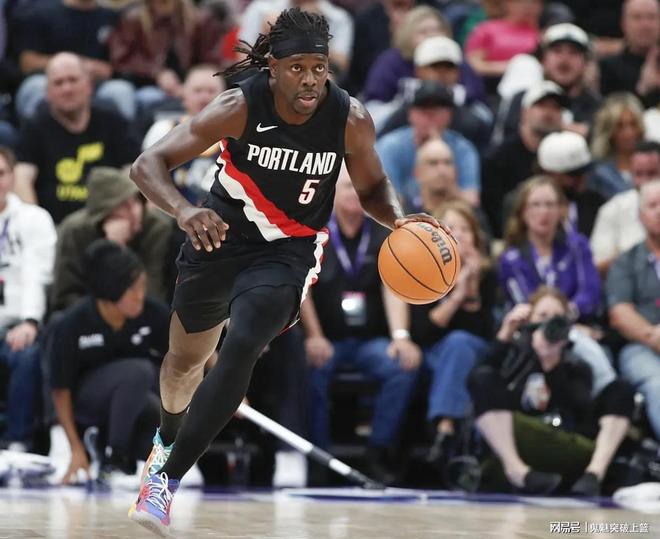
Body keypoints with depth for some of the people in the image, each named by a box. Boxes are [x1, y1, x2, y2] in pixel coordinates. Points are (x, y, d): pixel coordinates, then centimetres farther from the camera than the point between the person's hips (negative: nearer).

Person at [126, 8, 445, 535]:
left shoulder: (351, 120, -19)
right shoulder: (239, 108, -24)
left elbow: (372, 186, 1)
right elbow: (148, 164, -27)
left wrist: (399, 219, -21)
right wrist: (183, 209, -46)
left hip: (286, 254, -1)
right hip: (217, 237, 1)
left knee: (241, 348, -27)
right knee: (185, 359, 21)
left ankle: (167, 481, -19)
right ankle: (168, 437, 57)